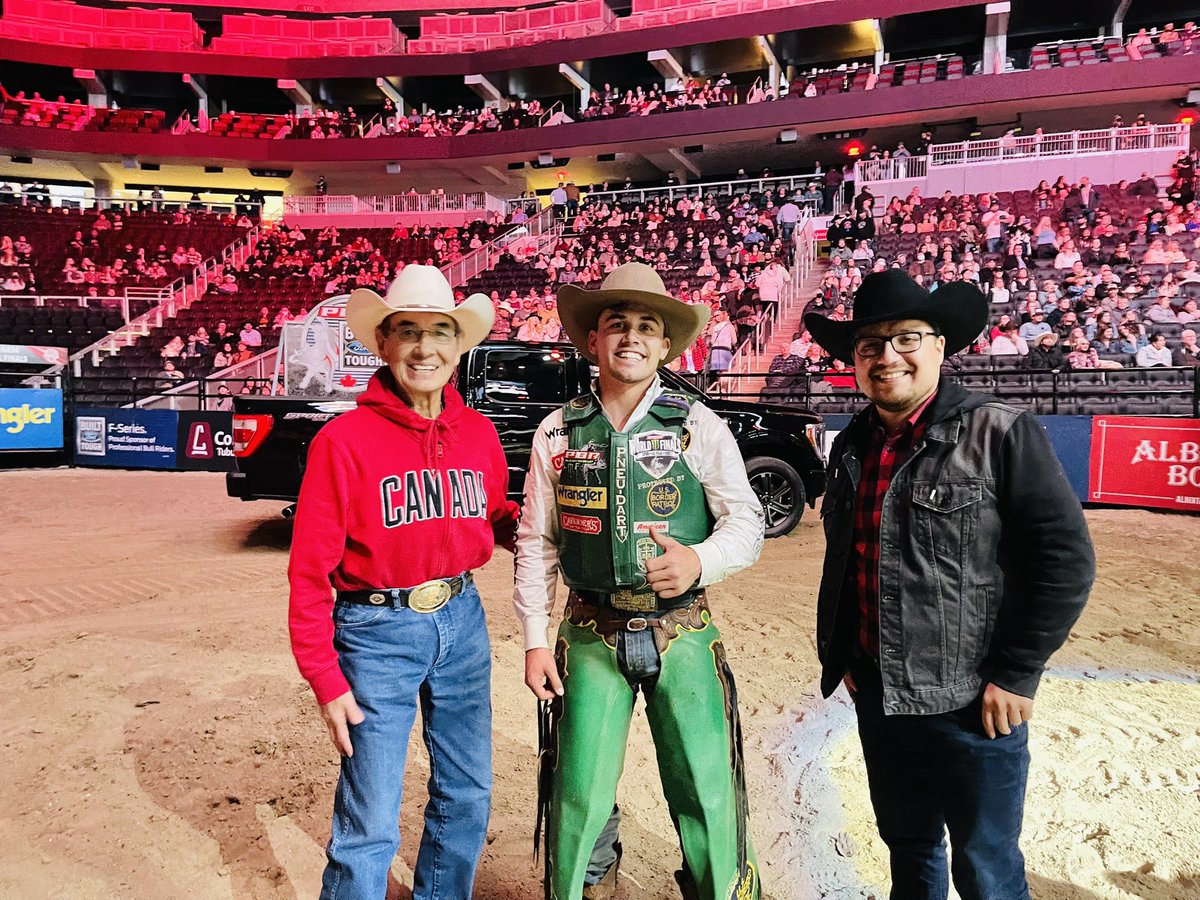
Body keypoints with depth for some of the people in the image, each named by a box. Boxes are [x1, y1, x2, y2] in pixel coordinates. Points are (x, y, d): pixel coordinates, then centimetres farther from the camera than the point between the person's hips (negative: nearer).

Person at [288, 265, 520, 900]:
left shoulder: (478, 434, 1)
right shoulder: (346, 439, -13)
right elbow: (309, 570, -10)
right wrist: (326, 681, -11)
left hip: (462, 624, 5)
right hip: (378, 633, -5)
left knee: (468, 797, 20)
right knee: (369, 828, 5)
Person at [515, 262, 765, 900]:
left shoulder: (699, 426, -1)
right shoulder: (558, 433, 3)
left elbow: (747, 521, -4)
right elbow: (536, 544, 6)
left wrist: (700, 560, -25)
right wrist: (535, 639, 3)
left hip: (683, 634, -1)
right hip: (592, 637, 1)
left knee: (707, 793, 4)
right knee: (579, 793, 9)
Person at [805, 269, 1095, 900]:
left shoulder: (1000, 434, -13)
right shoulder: (851, 447, 6)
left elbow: (1066, 560, -14)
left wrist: (1014, 674, -14)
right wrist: (836, 654, 13)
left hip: (971, 702, -5)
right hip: (877, 696, 6)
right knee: (907, 848, 22)